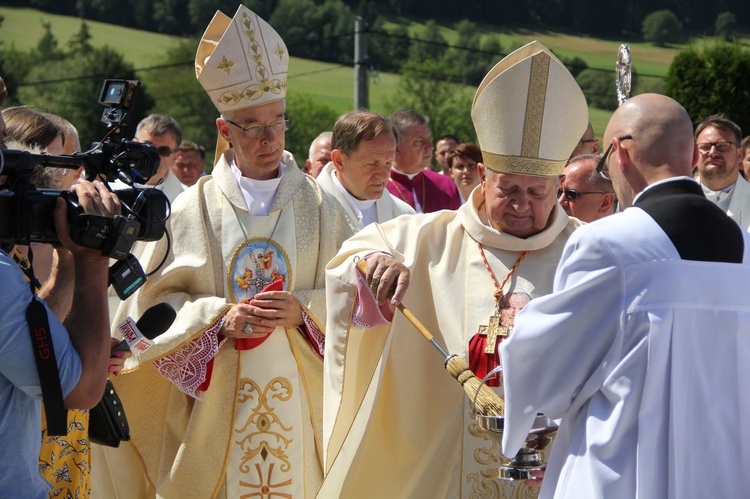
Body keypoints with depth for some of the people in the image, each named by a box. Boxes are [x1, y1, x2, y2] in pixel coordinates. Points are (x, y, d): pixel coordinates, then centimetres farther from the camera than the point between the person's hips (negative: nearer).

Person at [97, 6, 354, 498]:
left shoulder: (320, 207, 4)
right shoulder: (192, 210, 2)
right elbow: (153, 301, 1)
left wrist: (304, 311, -13)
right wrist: (219, 318, -14)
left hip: (299, 403, 1)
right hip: (214, 406, 0)